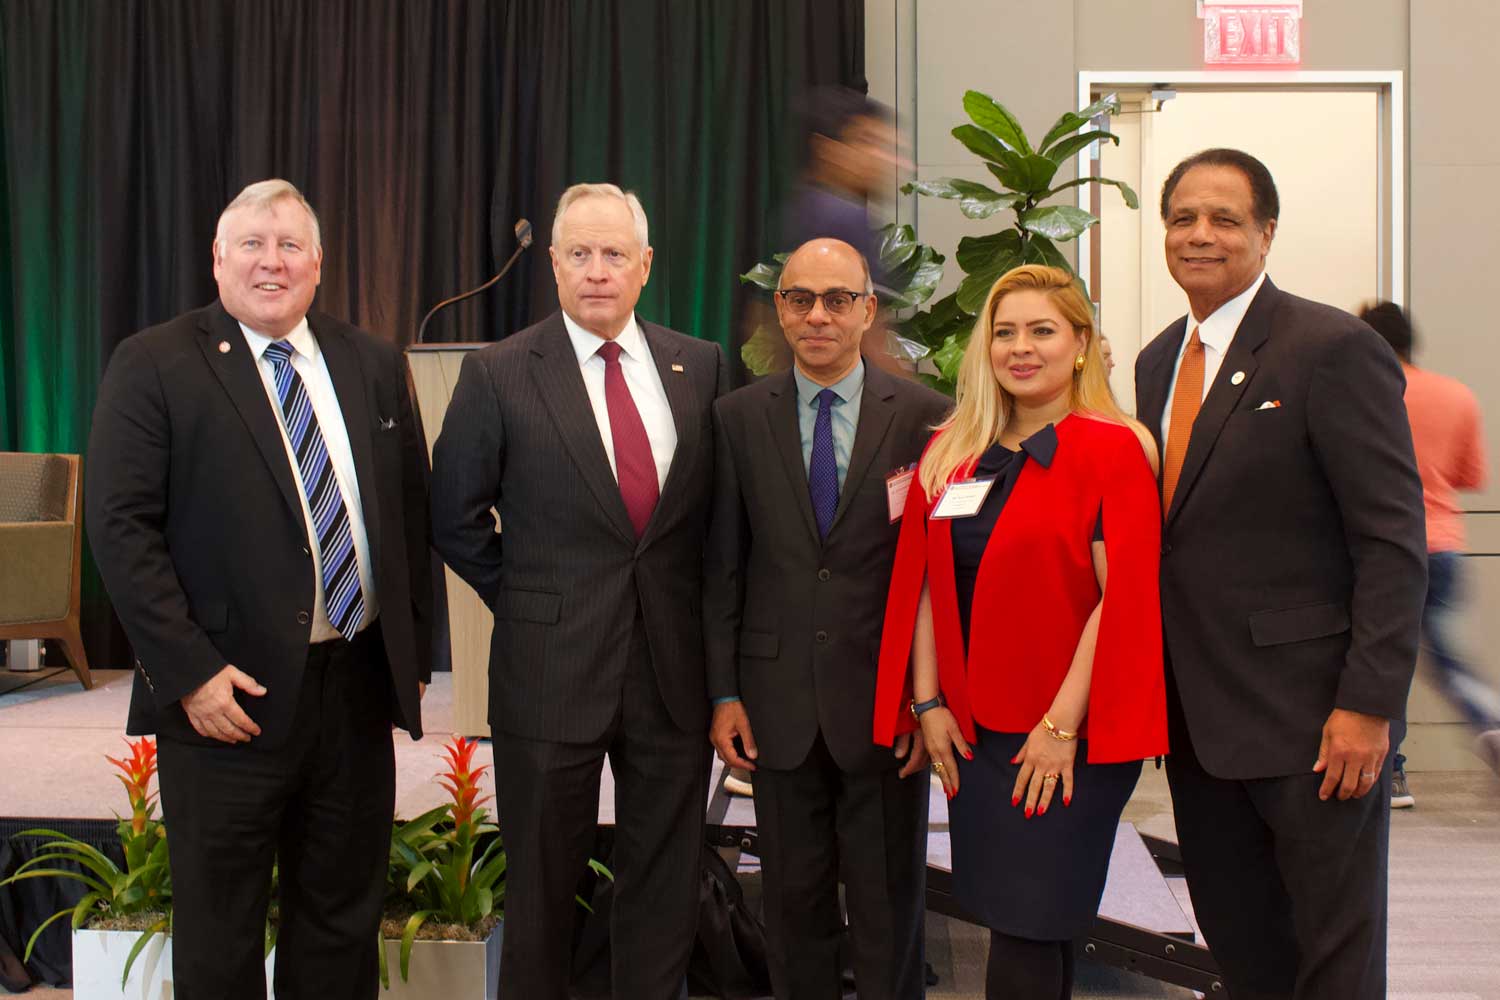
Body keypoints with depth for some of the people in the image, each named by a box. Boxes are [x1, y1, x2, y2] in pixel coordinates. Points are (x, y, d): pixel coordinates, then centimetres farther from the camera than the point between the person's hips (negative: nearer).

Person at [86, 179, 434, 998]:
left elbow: (411, 510, 13)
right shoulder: (152, 366, -4)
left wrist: (414, 650, 8)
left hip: (359, 686, 4)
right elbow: (121, 526, -10)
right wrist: (189, 670, -16)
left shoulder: (373, 364, 9)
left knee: (343, 921, 15)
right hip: (232, 694, -4)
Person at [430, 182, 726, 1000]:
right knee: (542, 884, 11)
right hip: (551, 672, -2)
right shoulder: (499, 373, -4)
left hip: (675, 668, 3)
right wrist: (529, 602, 1)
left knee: (664, 886, 13)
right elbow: (455, 518, 1)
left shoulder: (701, 367, 4)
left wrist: (695, 603, 5)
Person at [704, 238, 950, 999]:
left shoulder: (923, 416, -3)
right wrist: (724, 692, 1)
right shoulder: (738, 419, 3)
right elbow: (723, 566, 4)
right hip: (779, 702, 2)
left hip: (887, 699, -1)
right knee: (793, 897, 13)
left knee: (890, 903, 10)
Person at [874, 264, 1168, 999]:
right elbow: (925, 582, 9)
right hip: (971, 730, 5)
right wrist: (927, 702, 2)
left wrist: (1063, 725, -17)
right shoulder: (950, 454, 9)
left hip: (1068, 735, -5)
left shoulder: (1112, 450, -8)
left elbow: (1123, 598, -13)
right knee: (1012, 921, 11)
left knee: (1027, 930, -3)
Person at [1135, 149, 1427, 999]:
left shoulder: (1334, 349, -12)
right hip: (1196, 714, 7)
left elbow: (1394, 540, -15)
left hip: (1310, 711, -7)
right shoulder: (1159, 361, 11)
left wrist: (1367, 705, -19)